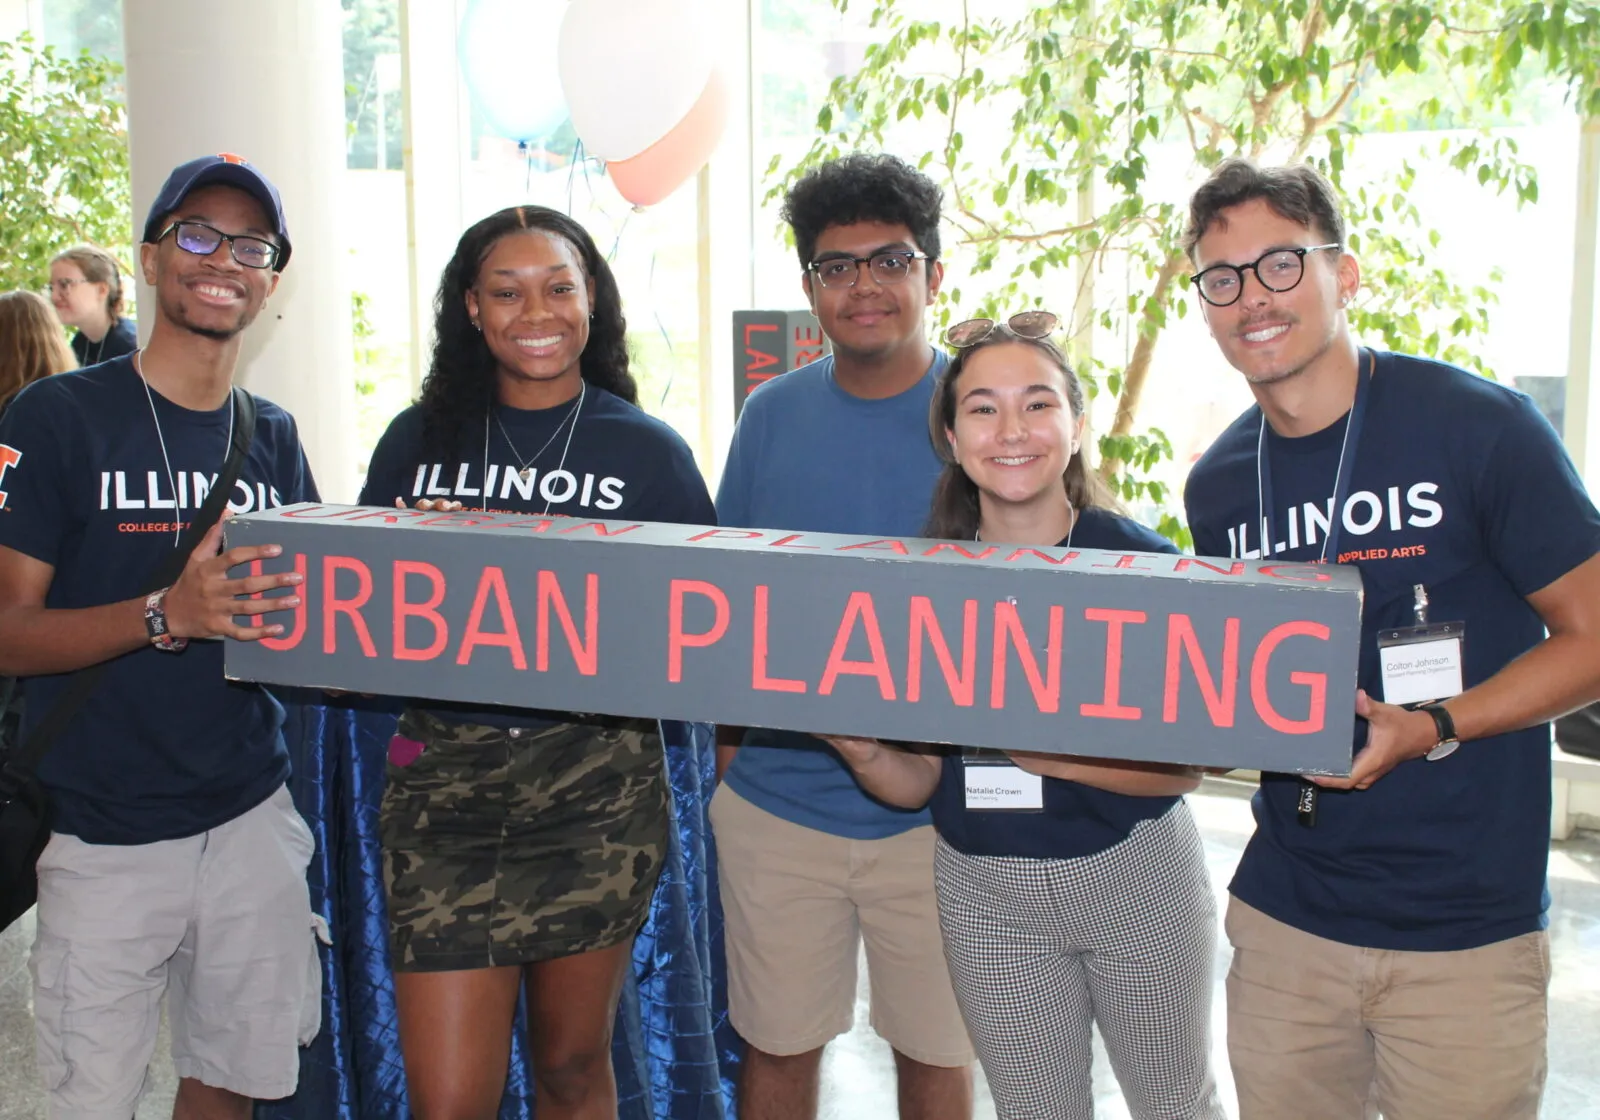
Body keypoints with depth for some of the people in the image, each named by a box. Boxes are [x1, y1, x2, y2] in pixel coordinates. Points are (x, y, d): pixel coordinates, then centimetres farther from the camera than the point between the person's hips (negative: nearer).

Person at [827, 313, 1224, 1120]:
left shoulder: (1143, 563, -13)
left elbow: (1181, 765, -13)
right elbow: (916, 782, -2)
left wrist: (1052, 756, -28)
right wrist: (866, 754, -23)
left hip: (1136, 873, -1)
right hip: (985, 893, 2)